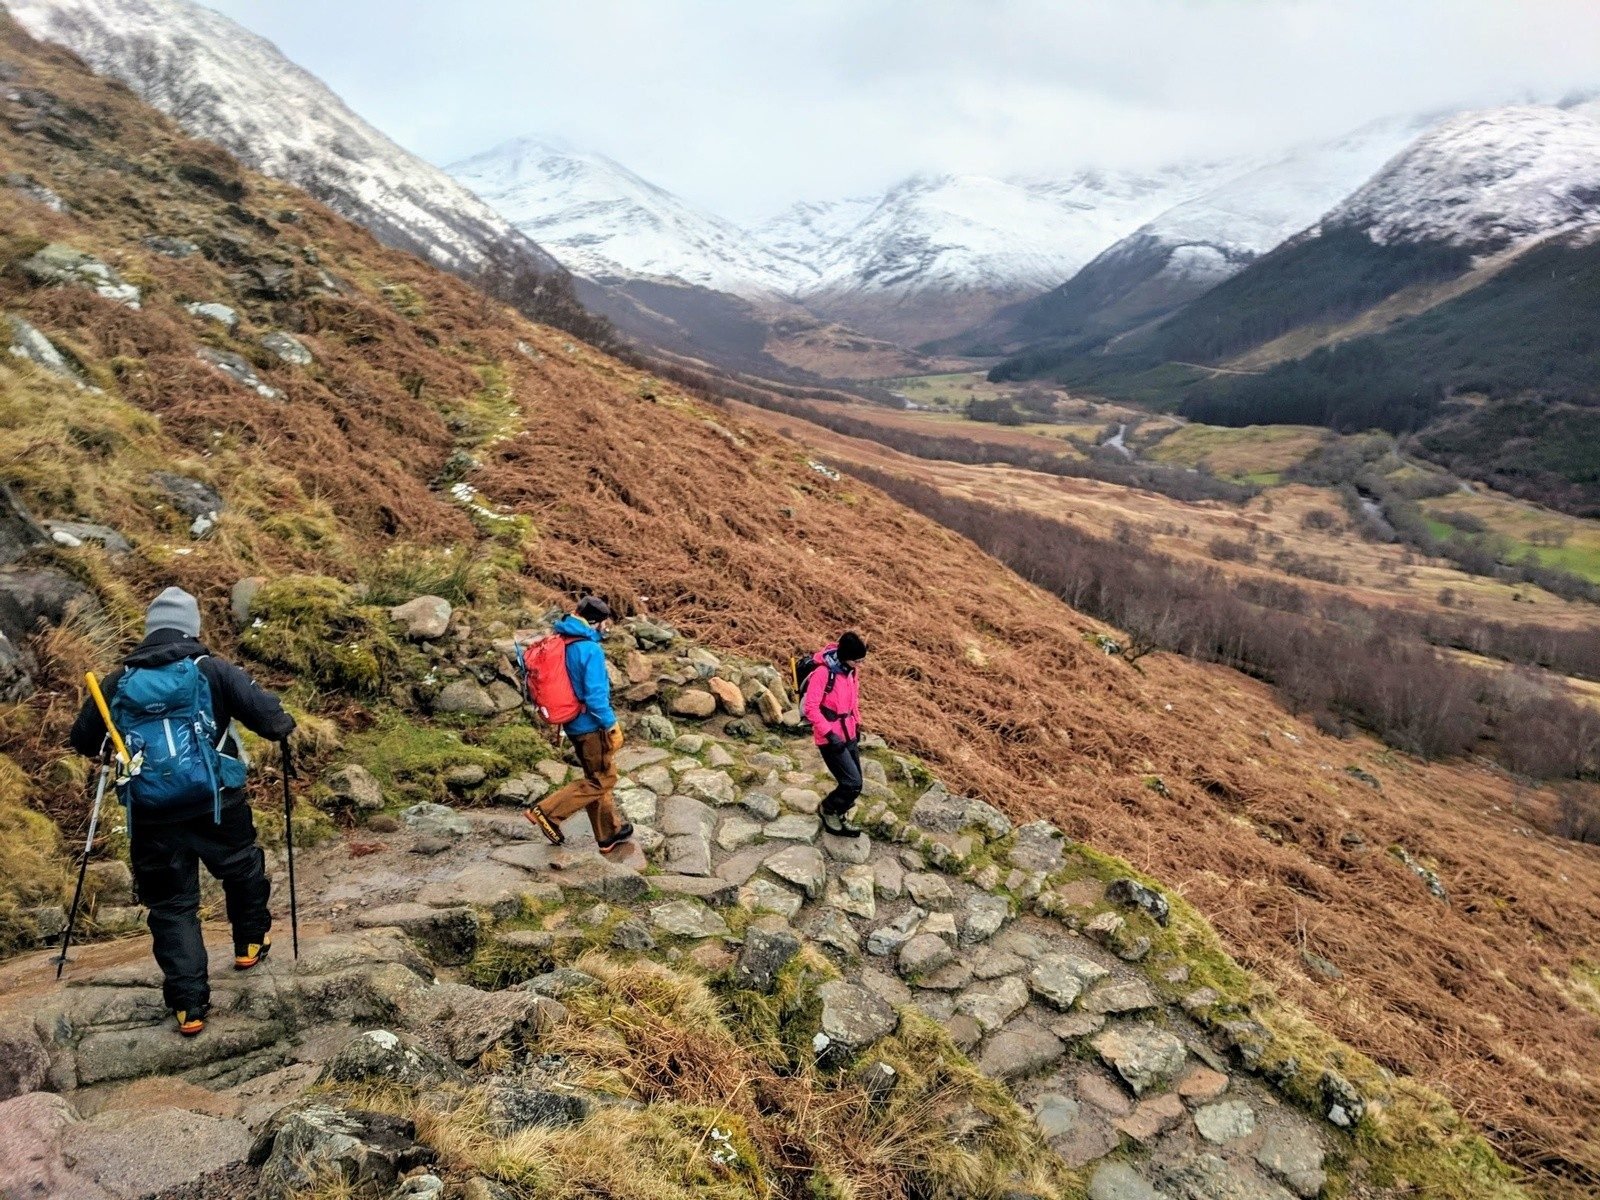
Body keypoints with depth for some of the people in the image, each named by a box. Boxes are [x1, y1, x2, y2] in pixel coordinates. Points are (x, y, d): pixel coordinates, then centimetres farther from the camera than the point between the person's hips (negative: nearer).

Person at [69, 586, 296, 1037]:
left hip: (153, 816, 2)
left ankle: (189, 1006, 11)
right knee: (244, 871, 26)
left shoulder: (119, 680, 4)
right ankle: (249, 944, 43)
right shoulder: (213, 669, -5)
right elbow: (267, 714, -13)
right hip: (217, 805, -2)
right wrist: (284, 726, 9)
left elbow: (82, 740, 13)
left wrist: (116, 743, 33)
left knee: (172, 906, 13)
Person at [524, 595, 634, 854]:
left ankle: (609, 833, 31)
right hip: (591, 725, -9)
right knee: (603, 780, 6)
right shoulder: (591, 650, -23)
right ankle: (548, 812, 1)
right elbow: (595, 696, -25)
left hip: (572, 723, 9)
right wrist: (612, 726, -15)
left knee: (596, 776, 20)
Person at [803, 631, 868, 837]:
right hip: (831, 739, -7)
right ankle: (828, 809, 17)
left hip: (849, 736, 8)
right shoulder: (823, 672, -21)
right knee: (852, 784, -9)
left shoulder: (850, 671, 3)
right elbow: (810, 707, -21)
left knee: (854, 785, 10)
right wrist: (829, 734, -22)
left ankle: (837, 818, 31)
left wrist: (857, 728, 18)